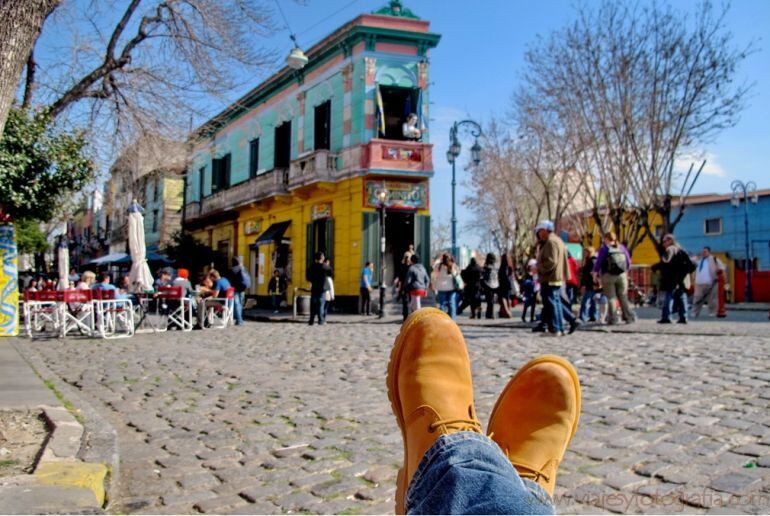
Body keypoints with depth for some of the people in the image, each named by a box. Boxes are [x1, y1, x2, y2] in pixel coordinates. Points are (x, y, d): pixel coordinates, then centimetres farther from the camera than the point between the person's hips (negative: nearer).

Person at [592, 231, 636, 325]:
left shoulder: (604, 249, -6)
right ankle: (630, 316, 6)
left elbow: (598, 263, -6)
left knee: (611, 297, 2)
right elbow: (628, 262, 14)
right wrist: (626, 272, 28)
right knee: (623, 297, 11)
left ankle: (612, 318, 0)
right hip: (622, 275, 4)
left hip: (608, 276, -4)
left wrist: (595, 274, 6)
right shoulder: (622, 247, 8)